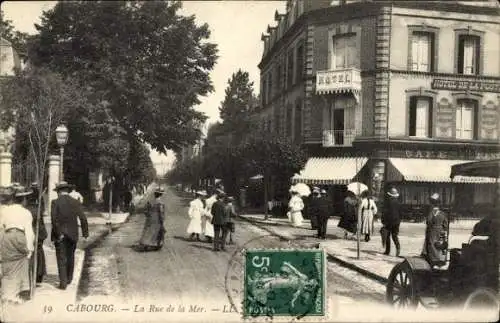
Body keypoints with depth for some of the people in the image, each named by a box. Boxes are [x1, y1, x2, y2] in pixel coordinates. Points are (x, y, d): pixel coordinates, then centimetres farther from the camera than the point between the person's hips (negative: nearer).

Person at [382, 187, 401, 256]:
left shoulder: (388, 202, -10)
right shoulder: (398, 202, 4)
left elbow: (385, 212, -12)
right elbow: (400, 212, 10)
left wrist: (383, 221, -6)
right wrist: (399, 221, 20)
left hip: (388, 221, -4)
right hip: (396, 222, 4)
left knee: (387, 236, 8)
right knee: (394, 236, 10)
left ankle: (387, 251, 11)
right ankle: (398, 247, -14)